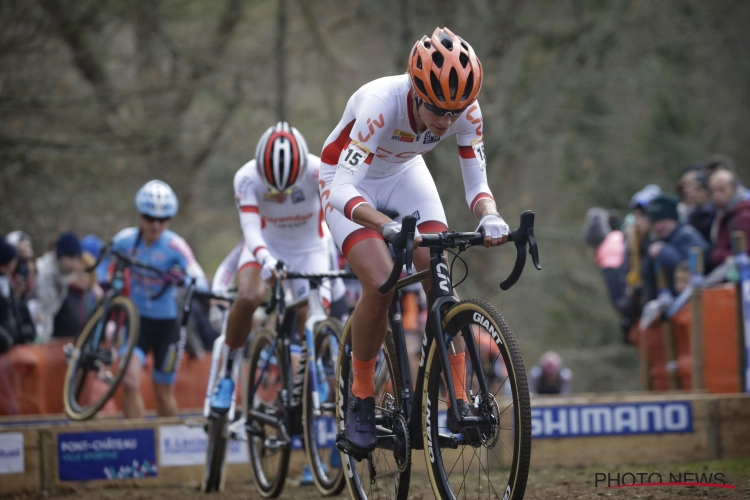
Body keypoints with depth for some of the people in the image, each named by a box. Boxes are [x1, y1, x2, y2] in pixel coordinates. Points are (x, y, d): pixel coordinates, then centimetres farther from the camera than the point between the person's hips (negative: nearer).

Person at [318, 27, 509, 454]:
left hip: (404, 175, 4)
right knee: (381, 285, -23)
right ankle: (362, 399, -4)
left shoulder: (465, 110, -26)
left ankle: (460, 401, -10)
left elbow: (477, 184, -20)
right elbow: (343, 190, -44)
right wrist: (388, 226, -61)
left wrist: (491, 217, -43)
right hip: (350, 181, -4)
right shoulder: (381, 103, -39)